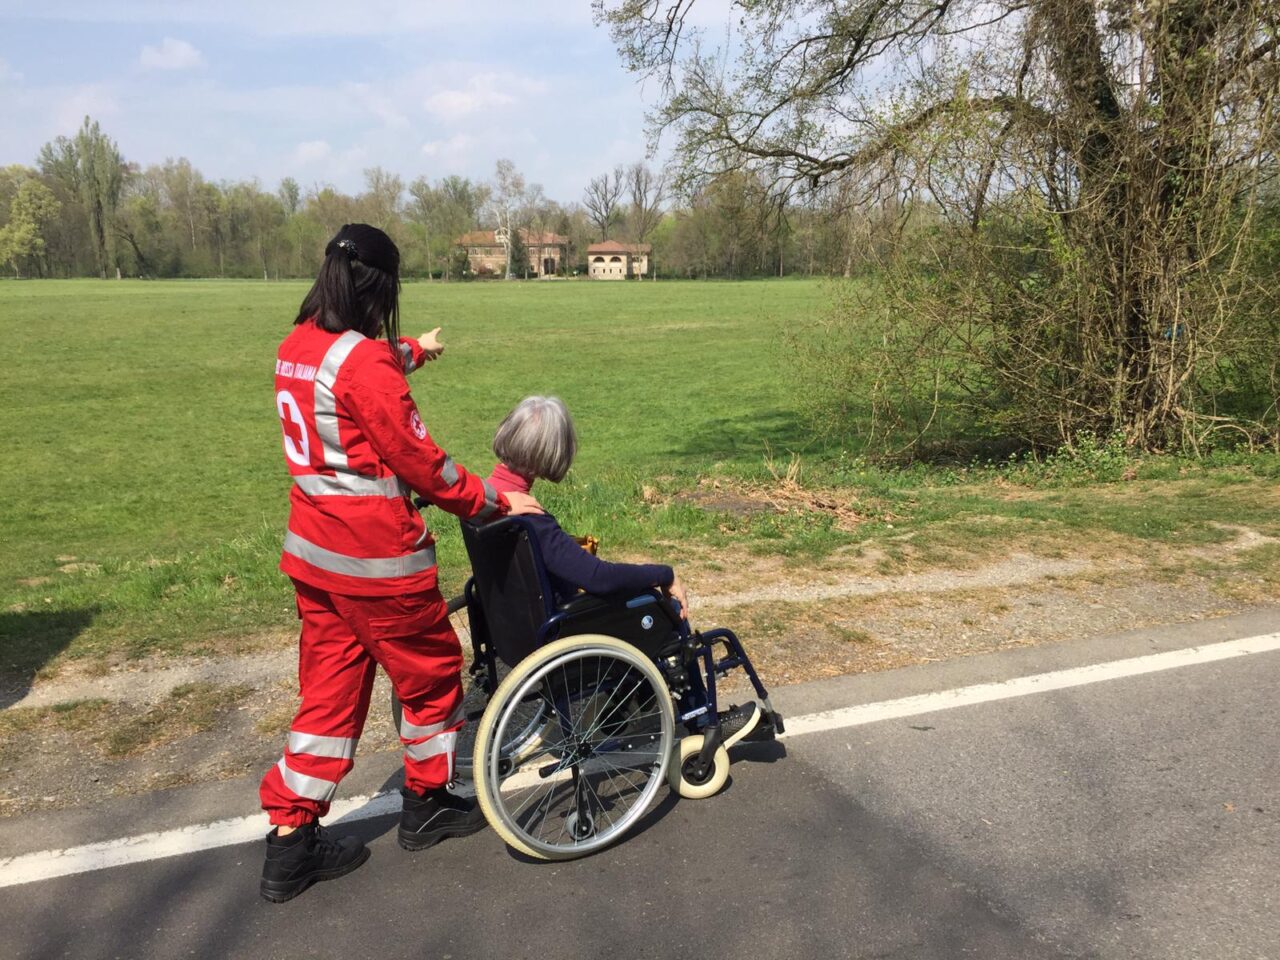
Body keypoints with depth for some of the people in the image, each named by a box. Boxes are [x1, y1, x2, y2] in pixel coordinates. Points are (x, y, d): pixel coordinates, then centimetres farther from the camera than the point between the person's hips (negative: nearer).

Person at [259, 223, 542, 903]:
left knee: (329, 688, 16)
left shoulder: (296, 348, 6)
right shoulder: (366, 361, -20)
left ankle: (291, 839, 21)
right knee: (431, 673, 13)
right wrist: (493, 501, -6)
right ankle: (427, 805, 31)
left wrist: (413, 351, 44)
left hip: (312, 553, 8)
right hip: (377, 558, -8)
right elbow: (419, 462, -18)